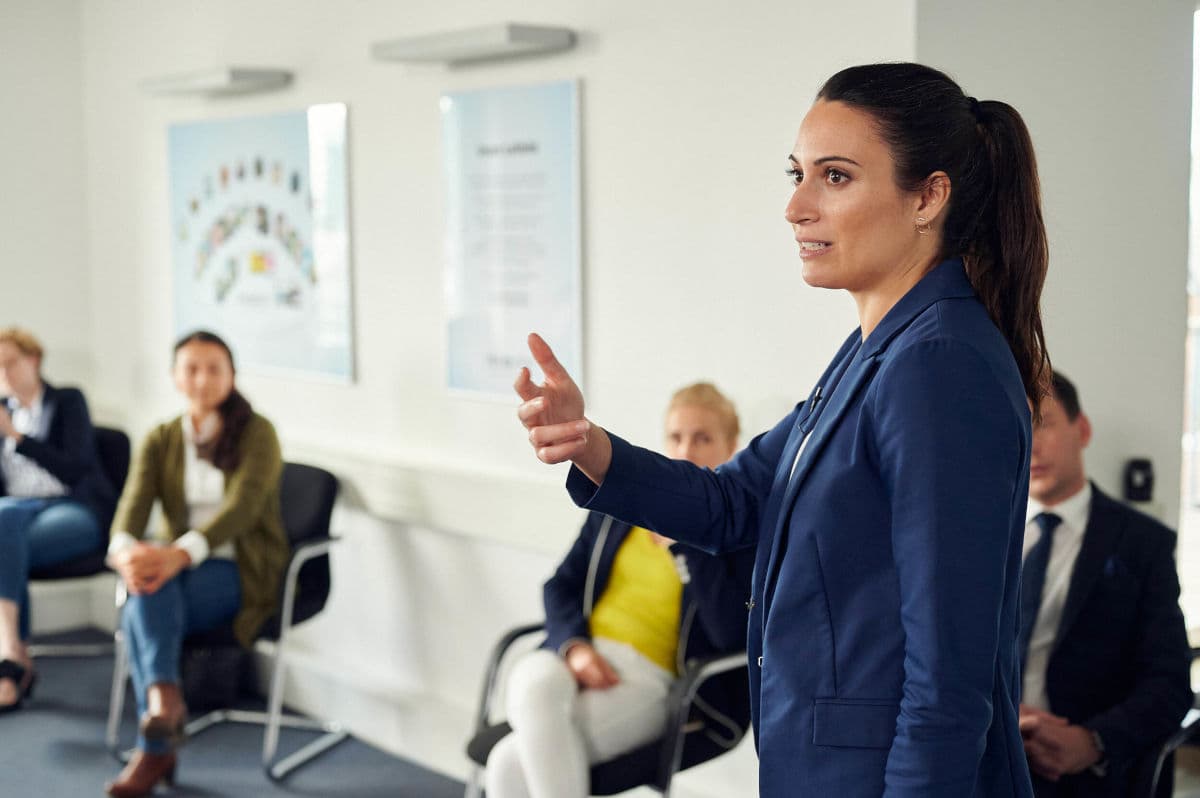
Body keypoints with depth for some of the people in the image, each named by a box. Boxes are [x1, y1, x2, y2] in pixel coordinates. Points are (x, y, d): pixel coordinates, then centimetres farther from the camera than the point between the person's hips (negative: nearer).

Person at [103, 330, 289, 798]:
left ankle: (154, 751, -33)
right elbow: (134, 501, -7)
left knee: (142, 613, -31)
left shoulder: (257, 434, -3)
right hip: (178, 568, 4)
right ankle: (162, 696, -43)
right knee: (148, 590, -33)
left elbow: (243, 506, -19)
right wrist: (124, 550, -32)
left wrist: (180, 553, -36)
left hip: (242, 571, -4)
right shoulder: (160, 441, 9)